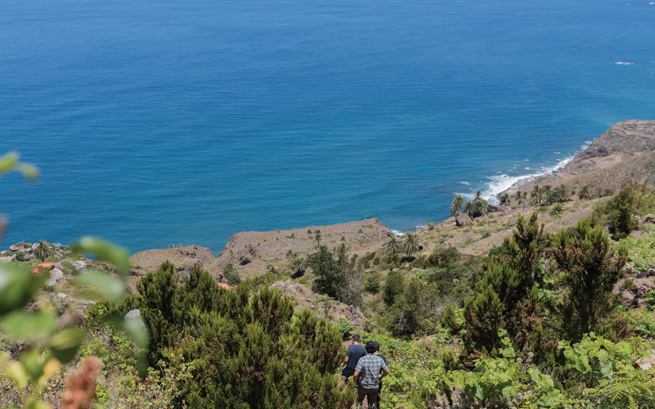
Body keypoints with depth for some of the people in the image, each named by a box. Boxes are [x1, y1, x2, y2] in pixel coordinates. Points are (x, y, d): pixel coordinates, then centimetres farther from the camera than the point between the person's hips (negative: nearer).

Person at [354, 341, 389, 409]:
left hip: (363, 386, -1)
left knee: (360, 399, 28)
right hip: (375, 387, 2)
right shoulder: (379, 359, -14)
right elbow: (387, 371, -3)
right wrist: (381, 377, 18)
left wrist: (355, 381, -3)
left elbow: (356, 374, -25)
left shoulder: (362, 359, -22)